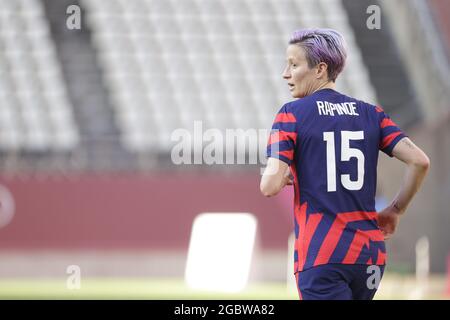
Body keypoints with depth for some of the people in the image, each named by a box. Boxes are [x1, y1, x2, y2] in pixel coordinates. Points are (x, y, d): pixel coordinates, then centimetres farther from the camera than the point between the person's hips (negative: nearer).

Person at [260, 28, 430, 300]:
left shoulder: (292, 114, -3)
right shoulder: (371, 114, 10)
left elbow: (270, 186, -12)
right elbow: (420, 161, 1)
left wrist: (285, 175, 11)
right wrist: (395, 211, 15)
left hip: (321, 258, -5)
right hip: (370, 255, 5)